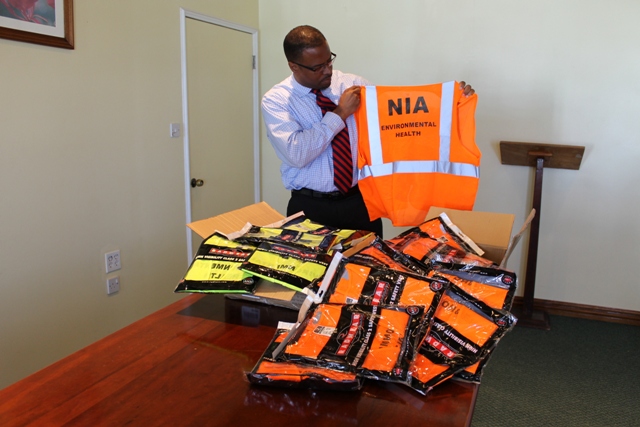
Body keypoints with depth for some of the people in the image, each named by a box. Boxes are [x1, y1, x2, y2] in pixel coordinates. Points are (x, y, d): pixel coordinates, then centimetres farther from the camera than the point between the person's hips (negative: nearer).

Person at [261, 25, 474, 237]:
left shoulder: (352, 84, 2)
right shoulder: (276, 100, -7)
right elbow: (297, 154, -21)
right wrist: (339, 113, -16)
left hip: (360, 201, 3)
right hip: (310, 207, -3)